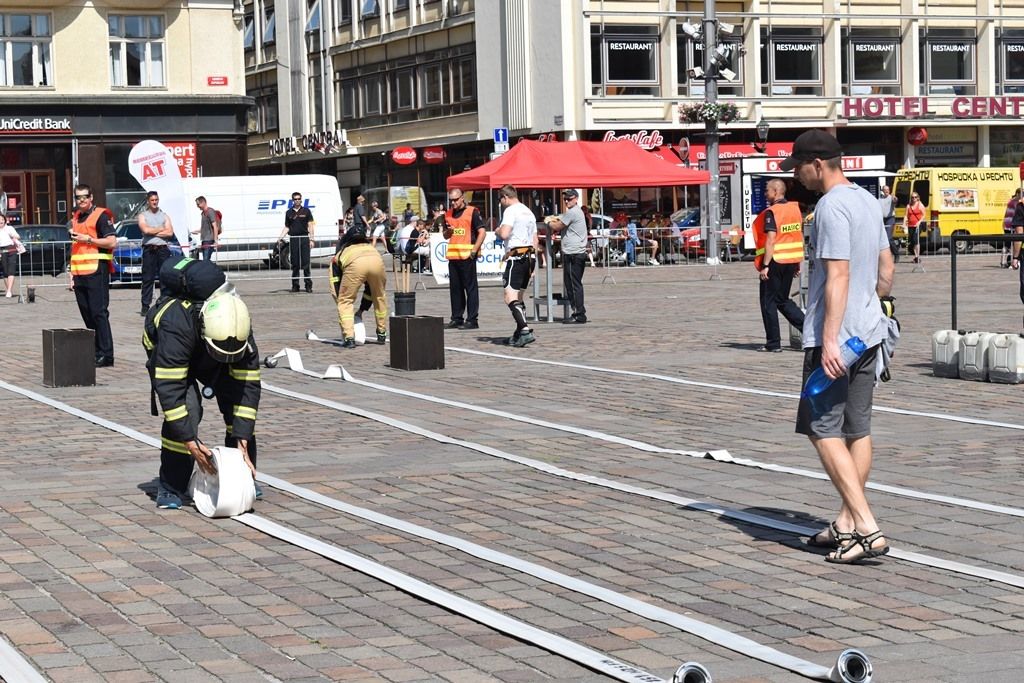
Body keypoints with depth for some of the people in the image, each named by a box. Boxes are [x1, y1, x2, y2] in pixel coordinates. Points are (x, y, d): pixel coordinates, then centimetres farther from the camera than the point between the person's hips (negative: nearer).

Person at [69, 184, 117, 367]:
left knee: (99, 313, -10)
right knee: (87, 314, 8)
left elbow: (112, 242, -12)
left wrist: (88, 239, -14)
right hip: (80, 273, 8)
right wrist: (72, 270, 23)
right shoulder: (75, 217, 20)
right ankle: (95, 352, 13)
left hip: (96, 271, -8)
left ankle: (106, 355, -10)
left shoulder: (101, 215, -4)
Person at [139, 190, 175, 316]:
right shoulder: (143, 216, 9)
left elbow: (170, 233, 0)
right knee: (148, 279, -4)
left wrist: (153, 232, -4)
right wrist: (161, 229, 0)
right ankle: (145, 306, -3)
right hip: (149, 249, -2)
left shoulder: (164, 216, 14)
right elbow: (145, 230, -9)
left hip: (163, 249, 2)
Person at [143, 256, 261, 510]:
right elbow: (170, 388, -45)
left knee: (237, 403, -14)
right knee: (187, 408, -26)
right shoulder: (175, 324, -46)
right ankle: (170, 488, -15)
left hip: (210, 363, 4)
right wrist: (191, 442, -46)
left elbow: (248, 384, -28)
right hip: (166, 356, -4)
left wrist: (242, 441, -33)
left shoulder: (240, 330, -34)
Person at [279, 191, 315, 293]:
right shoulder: (289, 213, 10)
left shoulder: (306, 211, 5)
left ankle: (308, 285, 0)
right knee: (294, 263, 4)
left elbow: (310, 226, 3)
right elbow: (287, 227, 13)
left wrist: (311, 239, -4)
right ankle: (295, 285, 9)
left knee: (305, 263, -4)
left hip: (304, 238, -2)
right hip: (293, 239, 2)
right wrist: (281, 236, -1)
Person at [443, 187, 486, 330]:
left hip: (467, 256, -7)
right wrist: (448, 231, -1)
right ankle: (456, 318, 17)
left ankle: (472, 319, -1)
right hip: (453, 256, 7)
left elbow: (482, 232, -8)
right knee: (455, 288, 10)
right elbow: (445, 235, 23)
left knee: (470, 287, -3)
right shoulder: (448, 214, 15)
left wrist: (474, 251, -14)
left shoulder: (472, 212, -4)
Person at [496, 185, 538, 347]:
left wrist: (498, 230, 1)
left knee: (510, 297, -13)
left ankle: (525, 331, -26)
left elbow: (504, 234, -22)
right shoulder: (529, 212, 19)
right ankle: (518, 335, 18)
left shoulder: (510, 211, -8)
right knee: (519, 297, 16)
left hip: (516, 256, -9)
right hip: (530, 256, 9)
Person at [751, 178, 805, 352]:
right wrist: (798, 263, 19)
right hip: (792, 261, 7)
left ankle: (773, 343, 4)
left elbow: (771, 240, -20)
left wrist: (765, 265, -20)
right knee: (783, 300, 19)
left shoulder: (771, 212, -14)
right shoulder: (795, 209, 10)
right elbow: (800, 237, 14)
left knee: (768, 302, 3)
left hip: (775, 261, -7)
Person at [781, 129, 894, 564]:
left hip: (835, 338, -10)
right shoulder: (868, 201, 14)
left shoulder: (832, 207, -16)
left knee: (824, 432, -7)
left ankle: (867, 529, -14)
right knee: (857, 430, 12)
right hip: (868, 333, 10)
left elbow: (837, 275, -22)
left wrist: (830, 339, -24)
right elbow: (886, 267, 20)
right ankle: (848, 522, 20)